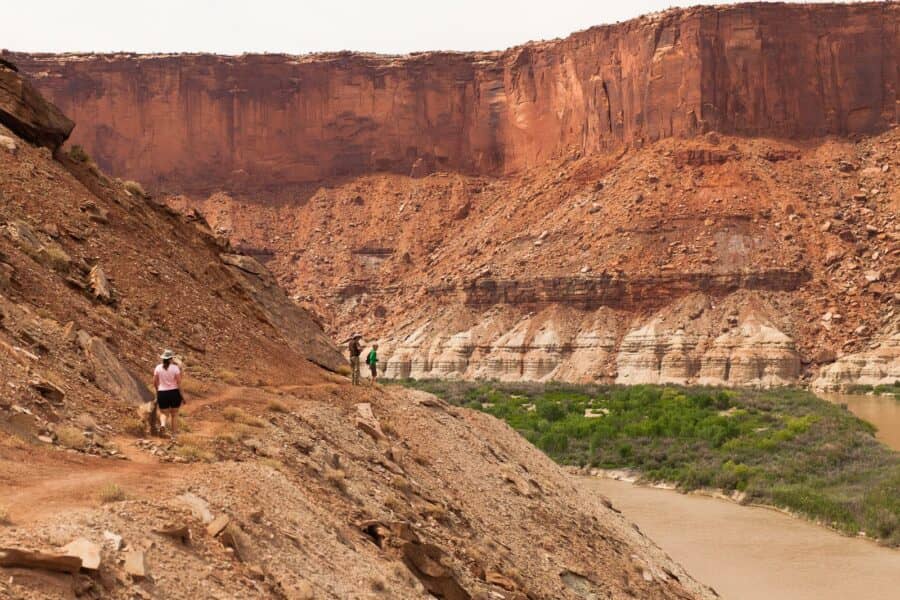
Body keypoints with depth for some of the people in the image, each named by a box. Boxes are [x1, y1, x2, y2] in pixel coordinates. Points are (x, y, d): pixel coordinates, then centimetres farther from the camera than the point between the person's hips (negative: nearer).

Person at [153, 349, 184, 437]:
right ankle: (174, 434, 17)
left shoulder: (158, 368, -2)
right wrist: (182, 396, -2)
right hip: (174, 393, -1)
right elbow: (179, 383, -11)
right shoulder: (175, 368, -8)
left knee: (165, 414, 12)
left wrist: (157, 391, 20)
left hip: (162, 394, 1)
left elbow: (155, 382, 2)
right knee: (174, 415, 15)